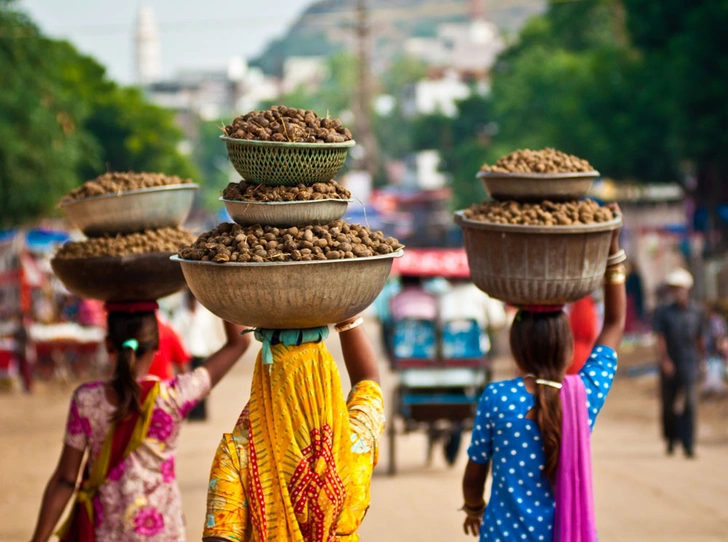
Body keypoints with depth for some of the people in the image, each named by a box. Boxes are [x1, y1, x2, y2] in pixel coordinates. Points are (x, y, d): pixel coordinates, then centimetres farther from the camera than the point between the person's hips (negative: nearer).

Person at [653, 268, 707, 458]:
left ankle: (688, 444, -15)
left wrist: (701, 360, 19)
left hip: (690, 363, 0)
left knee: (690, 403, -13)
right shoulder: (663, 312, 1)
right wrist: (664, 360, -18)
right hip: (670, 364, 0)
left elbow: (701, 339, 15)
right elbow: (660, 339, -7)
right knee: (668, 404, 7)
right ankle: (671, 439, 28)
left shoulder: (697, 312, 5)